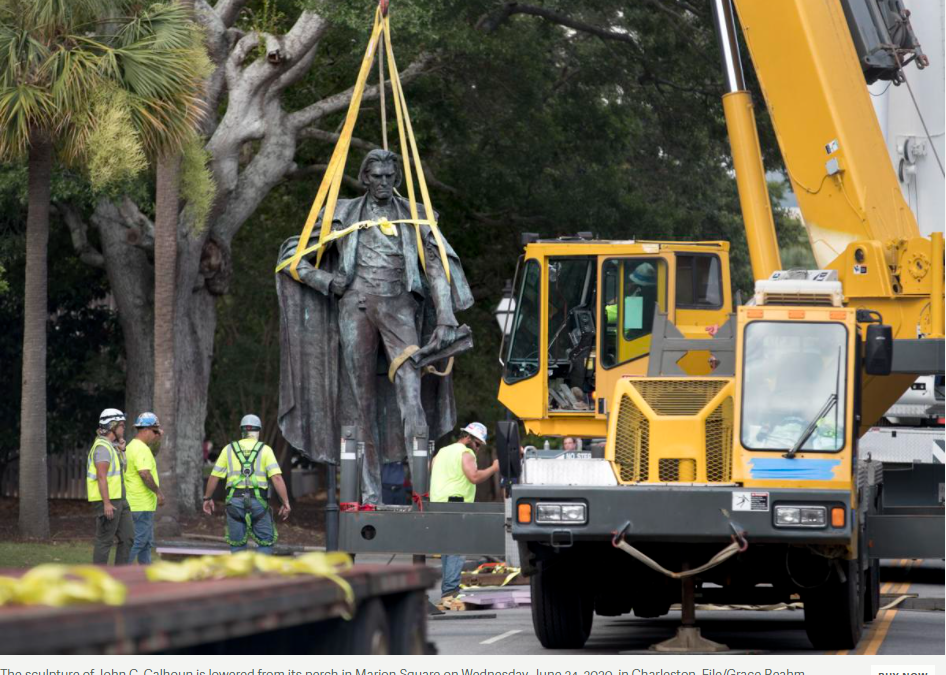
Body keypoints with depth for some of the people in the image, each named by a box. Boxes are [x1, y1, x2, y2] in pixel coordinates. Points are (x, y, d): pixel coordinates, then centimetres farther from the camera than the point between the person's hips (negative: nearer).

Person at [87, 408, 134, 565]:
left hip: (118, 500, 10)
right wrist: (106, 504, -25)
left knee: (127, 537, 8)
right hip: (107, 501, -10)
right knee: (105, 541, -4)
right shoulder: (103, 447, -15)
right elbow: (101, 477, -21)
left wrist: (122, 450, 11)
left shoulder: (112, 446, 16)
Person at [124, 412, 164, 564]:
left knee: (146, 541, 14)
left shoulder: (132, 446, 15)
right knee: (139, 540, -9)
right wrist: (158, 492, -18)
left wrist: (156, 441, 18)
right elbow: (145, 474, -26)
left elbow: (151, 454, 33)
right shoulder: (141, 449, -17)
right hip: (142, 506, -10)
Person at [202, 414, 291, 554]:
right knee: (266, 543, 10)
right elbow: (277, 478, -10)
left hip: (235, 501, 2)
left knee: (237, 545, 11)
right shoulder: (265, 450, 1)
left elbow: (214, 476, 10)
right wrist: (286, 503, -9)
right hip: (257, 502, -2)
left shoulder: (229, 449, 8)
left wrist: (207, 498, 23)